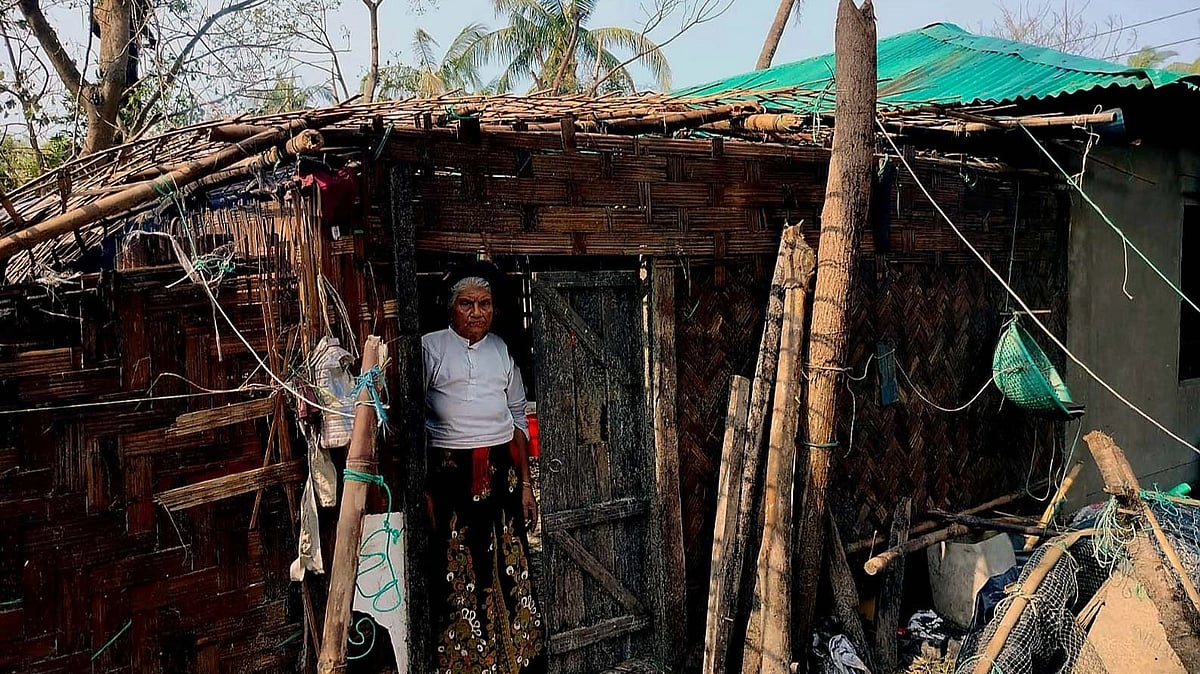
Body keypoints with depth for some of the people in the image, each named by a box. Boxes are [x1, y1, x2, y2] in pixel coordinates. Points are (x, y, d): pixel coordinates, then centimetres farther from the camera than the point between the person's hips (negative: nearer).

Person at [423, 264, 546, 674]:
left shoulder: (502, 350, 10)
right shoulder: (429, 348, -2)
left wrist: (525, 483, 11)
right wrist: (423, 490, -8)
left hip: (502, 471, 3)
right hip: (451, 473, -3)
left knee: (510, 567, 4)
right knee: (456, 571, 2)